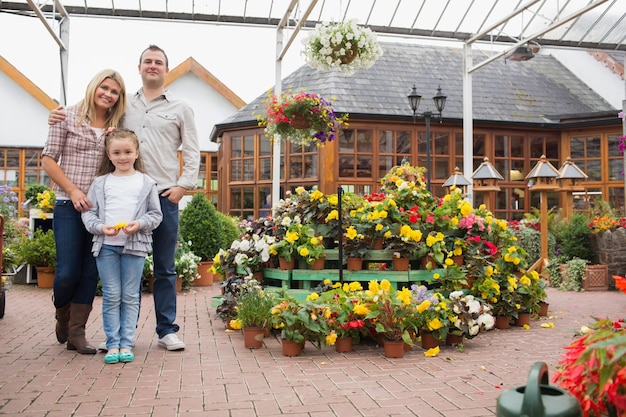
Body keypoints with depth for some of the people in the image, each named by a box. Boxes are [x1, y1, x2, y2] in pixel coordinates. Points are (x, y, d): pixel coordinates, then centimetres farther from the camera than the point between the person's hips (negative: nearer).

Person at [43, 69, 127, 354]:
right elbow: (48, 159, -1)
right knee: (68, 272, -2)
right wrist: (73, 190, -10)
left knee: (90, 273, 4)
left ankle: (76, 334, 14)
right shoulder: (69, 116, 1)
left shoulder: (117, 125, 10)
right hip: (69, 206, -3)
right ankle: (62, 317, 28)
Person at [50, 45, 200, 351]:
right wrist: (63, 118, 4)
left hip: (164, 197, -1)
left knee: (164, 268, 4)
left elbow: (192, 152, 8)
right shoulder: (124, 107, 15)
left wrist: (183, 185, -3)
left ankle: (167, 329, 11)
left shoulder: (180, 109, 10)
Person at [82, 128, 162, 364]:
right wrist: (101, 227, -11)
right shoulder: (100, 182, 8)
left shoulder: (146, 183, 5)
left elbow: (156, 214, 5)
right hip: (106, 245, 1)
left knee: (130, 297, 4)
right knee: (111, 296, 4)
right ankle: (112, 344, 11)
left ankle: (126, 344, 11)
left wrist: (139, 224, -13)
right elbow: (88, 212, 7)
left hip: (134, 245, -1)